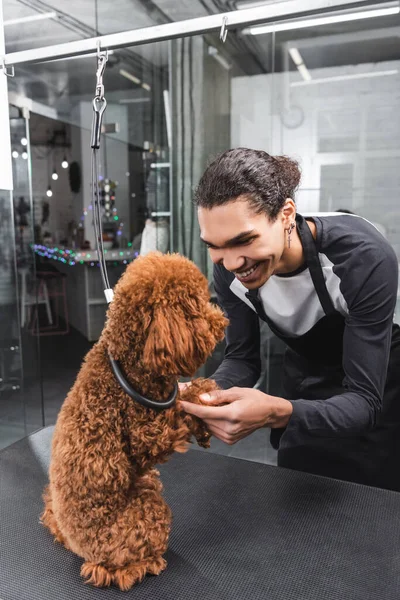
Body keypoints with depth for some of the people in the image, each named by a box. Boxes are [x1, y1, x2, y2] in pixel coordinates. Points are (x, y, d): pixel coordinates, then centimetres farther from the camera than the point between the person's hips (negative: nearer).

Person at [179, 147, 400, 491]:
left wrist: (278, 413, -53)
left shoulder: (364, 257, -36)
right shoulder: (229, 268, -23)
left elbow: (364, 401, -34)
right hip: (307, 394, 4)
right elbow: (242, 358, -12)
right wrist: (207, 395, -34)